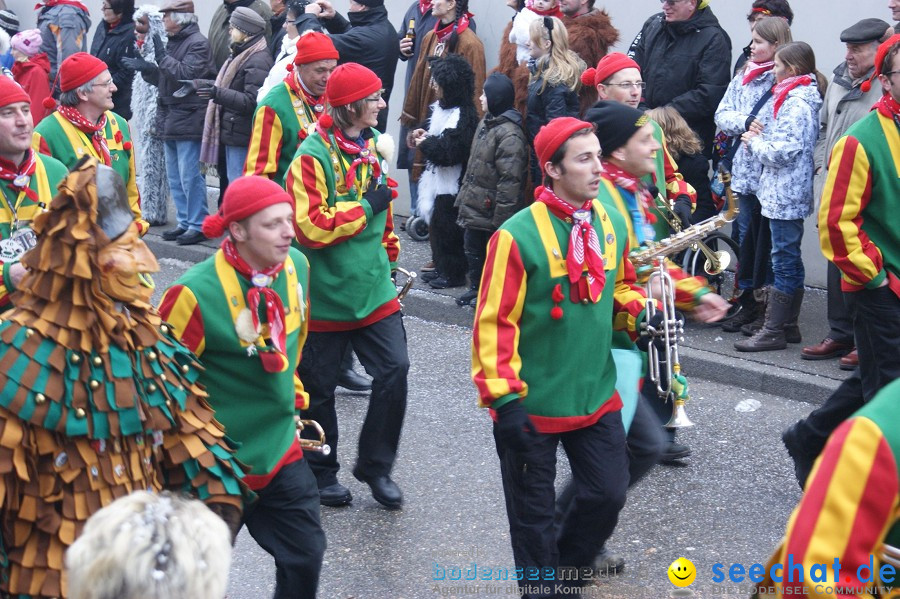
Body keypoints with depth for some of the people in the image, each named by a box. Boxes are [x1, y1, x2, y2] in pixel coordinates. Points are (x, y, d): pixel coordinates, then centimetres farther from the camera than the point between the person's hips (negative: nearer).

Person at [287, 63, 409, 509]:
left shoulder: (374, 143, 6)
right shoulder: (313, 156, -17)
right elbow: (310, 226, -25)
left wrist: (389, 254, 23)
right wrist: (365, 208, -19)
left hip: (374, 289, 6)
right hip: (326, 294, -6)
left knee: (394, 369, -2)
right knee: (319, 387, 8)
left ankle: (375, 465, 15)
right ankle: (320, 473, 27)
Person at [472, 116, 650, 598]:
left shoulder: (612, 224, 0)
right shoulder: (518, 235, -19)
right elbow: (495, 322, -17)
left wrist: (639, 315, -3)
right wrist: (503, 397, -20)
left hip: (596, 396, 6)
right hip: (531, 405, -5)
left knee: (607, 494, 13)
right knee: (534, 512, 8)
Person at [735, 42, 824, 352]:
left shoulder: (796, 103, -17)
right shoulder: (805, 98, 14)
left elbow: (781, 151, -22)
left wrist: (754, 142, -7)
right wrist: (761, 138, 4)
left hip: (784, 195, -10)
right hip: (789, 193, 10)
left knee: (784, 260, -7)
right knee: (790, 259, 14)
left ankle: (773, 331, -4)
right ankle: (789, 325, 21)